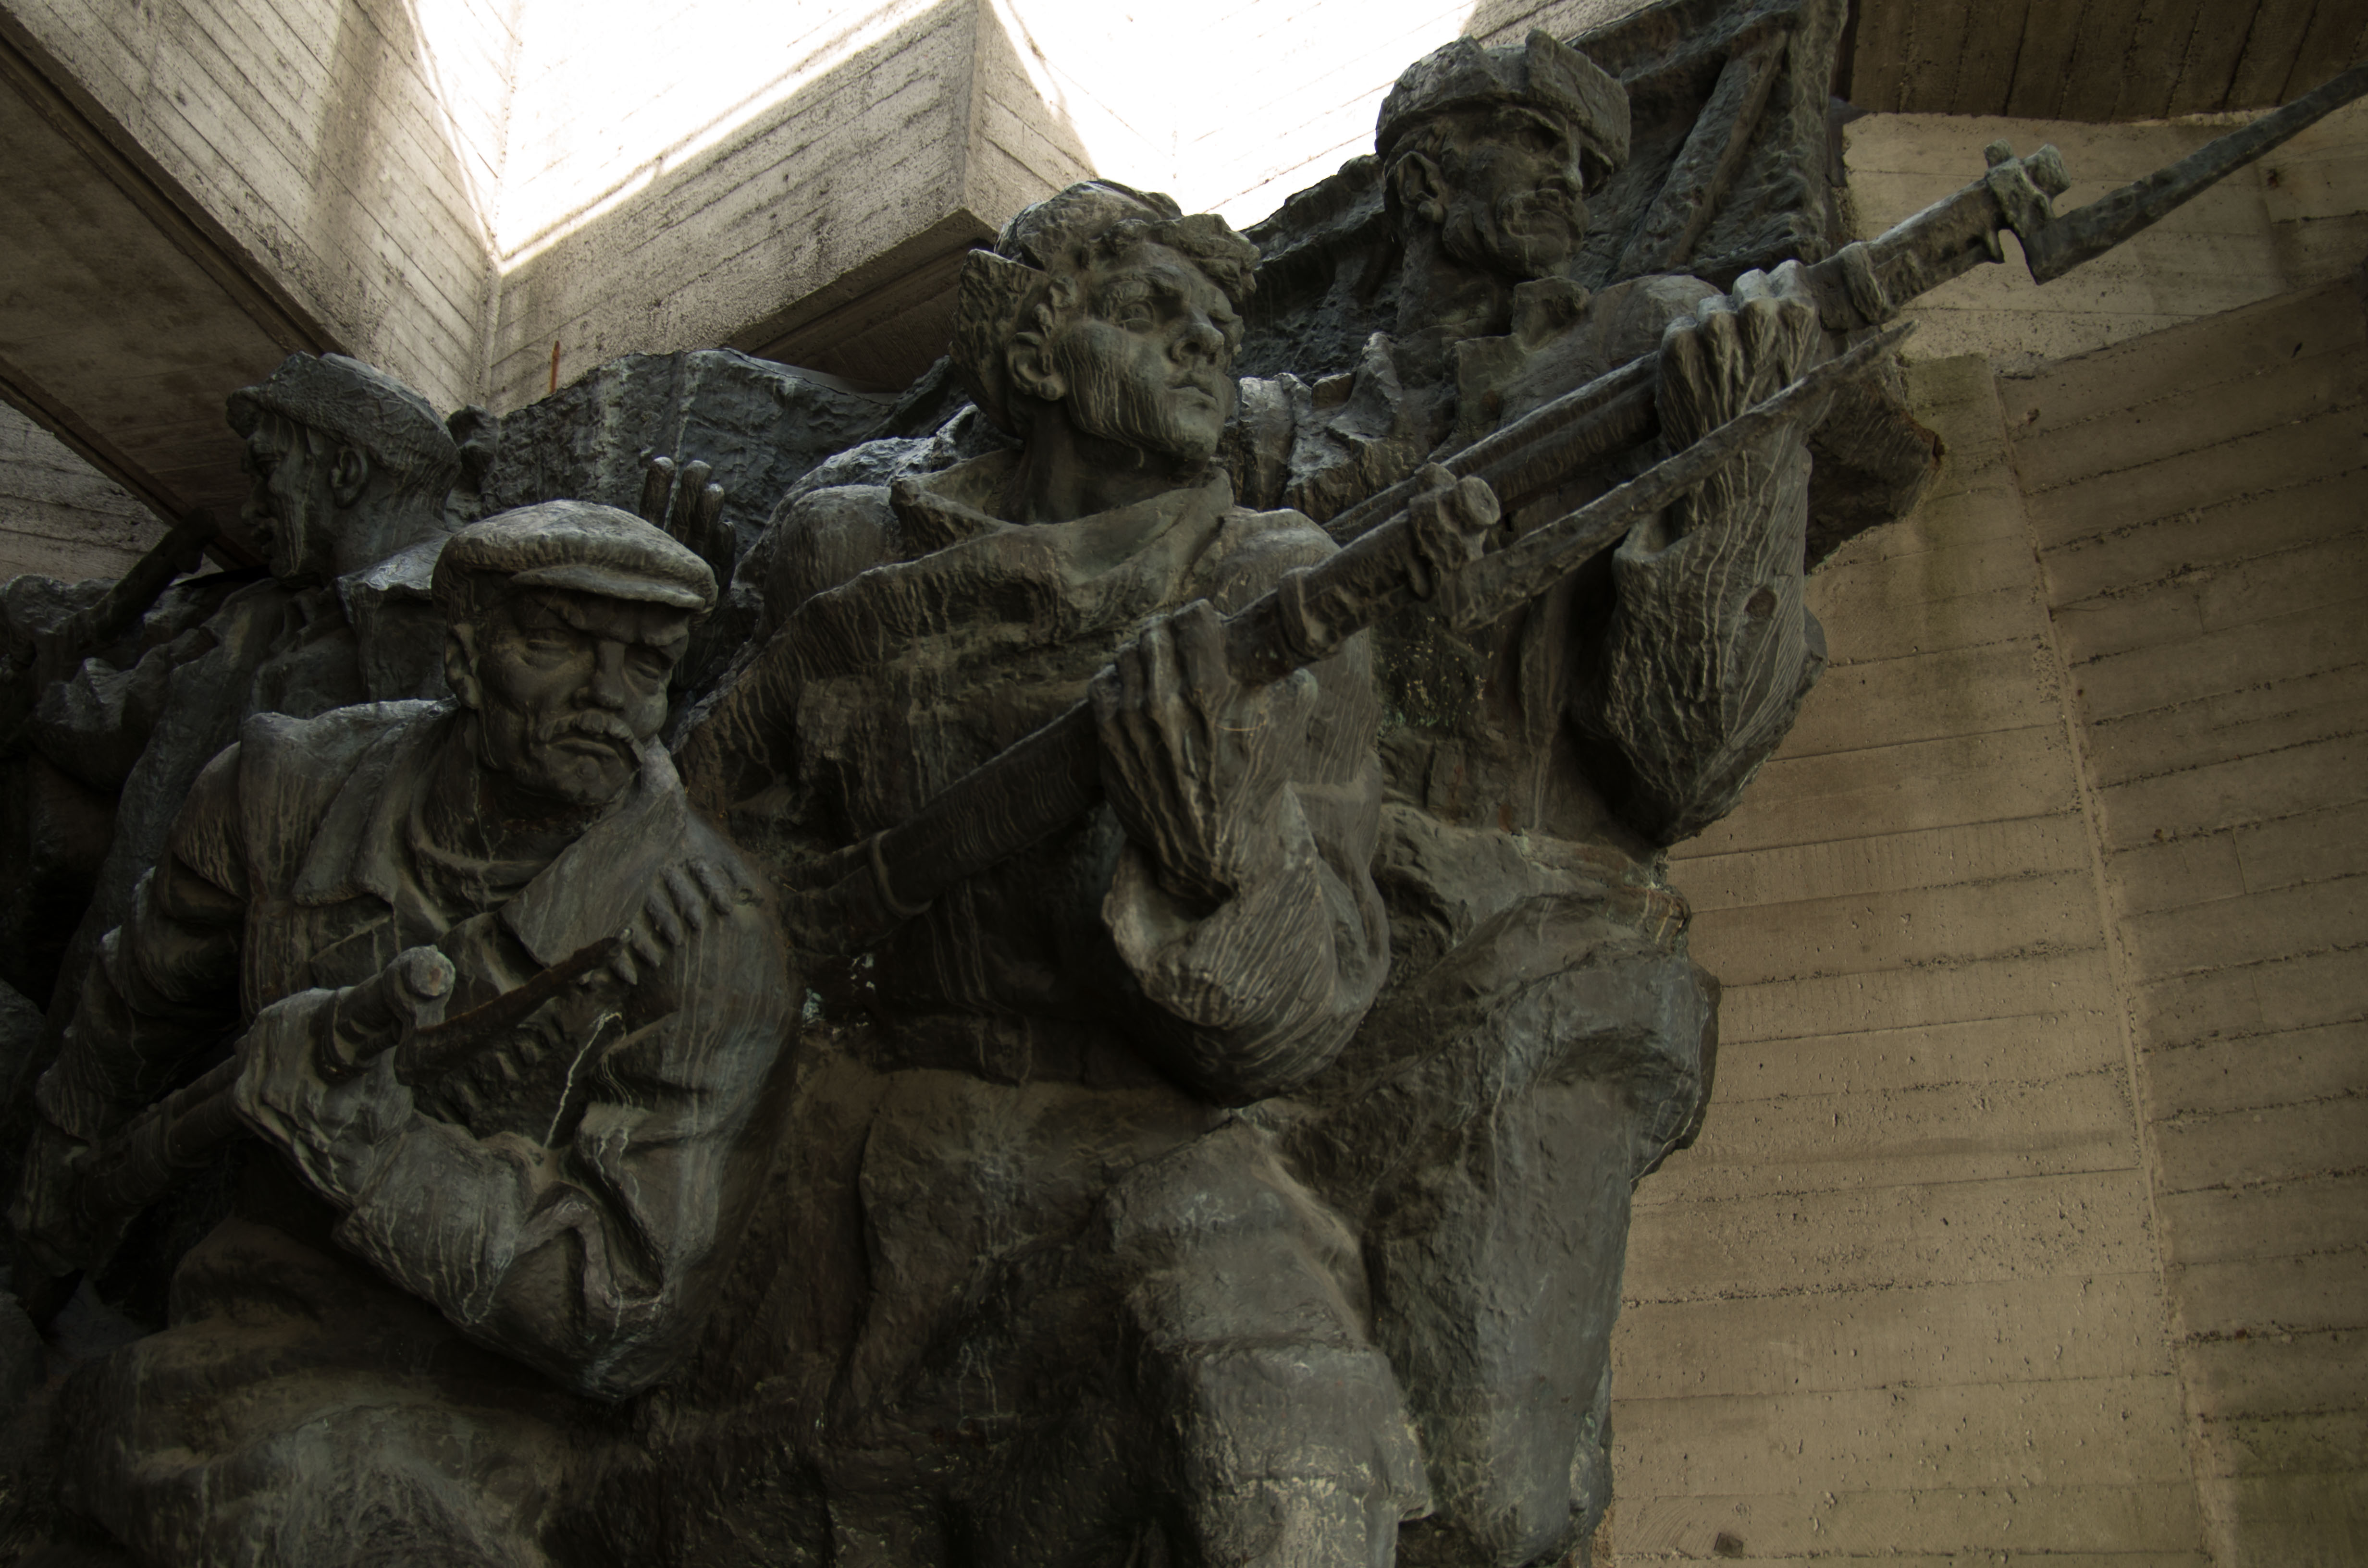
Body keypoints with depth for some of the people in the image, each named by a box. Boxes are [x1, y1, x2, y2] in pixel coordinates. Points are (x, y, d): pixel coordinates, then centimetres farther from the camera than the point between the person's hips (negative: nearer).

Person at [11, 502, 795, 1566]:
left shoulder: (713, 940, -18)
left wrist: (357, 1131, -27)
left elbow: (629, 1320, -21)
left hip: (482, 1389, -4)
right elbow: (147, 1000, 17)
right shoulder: (296, 786, -6)